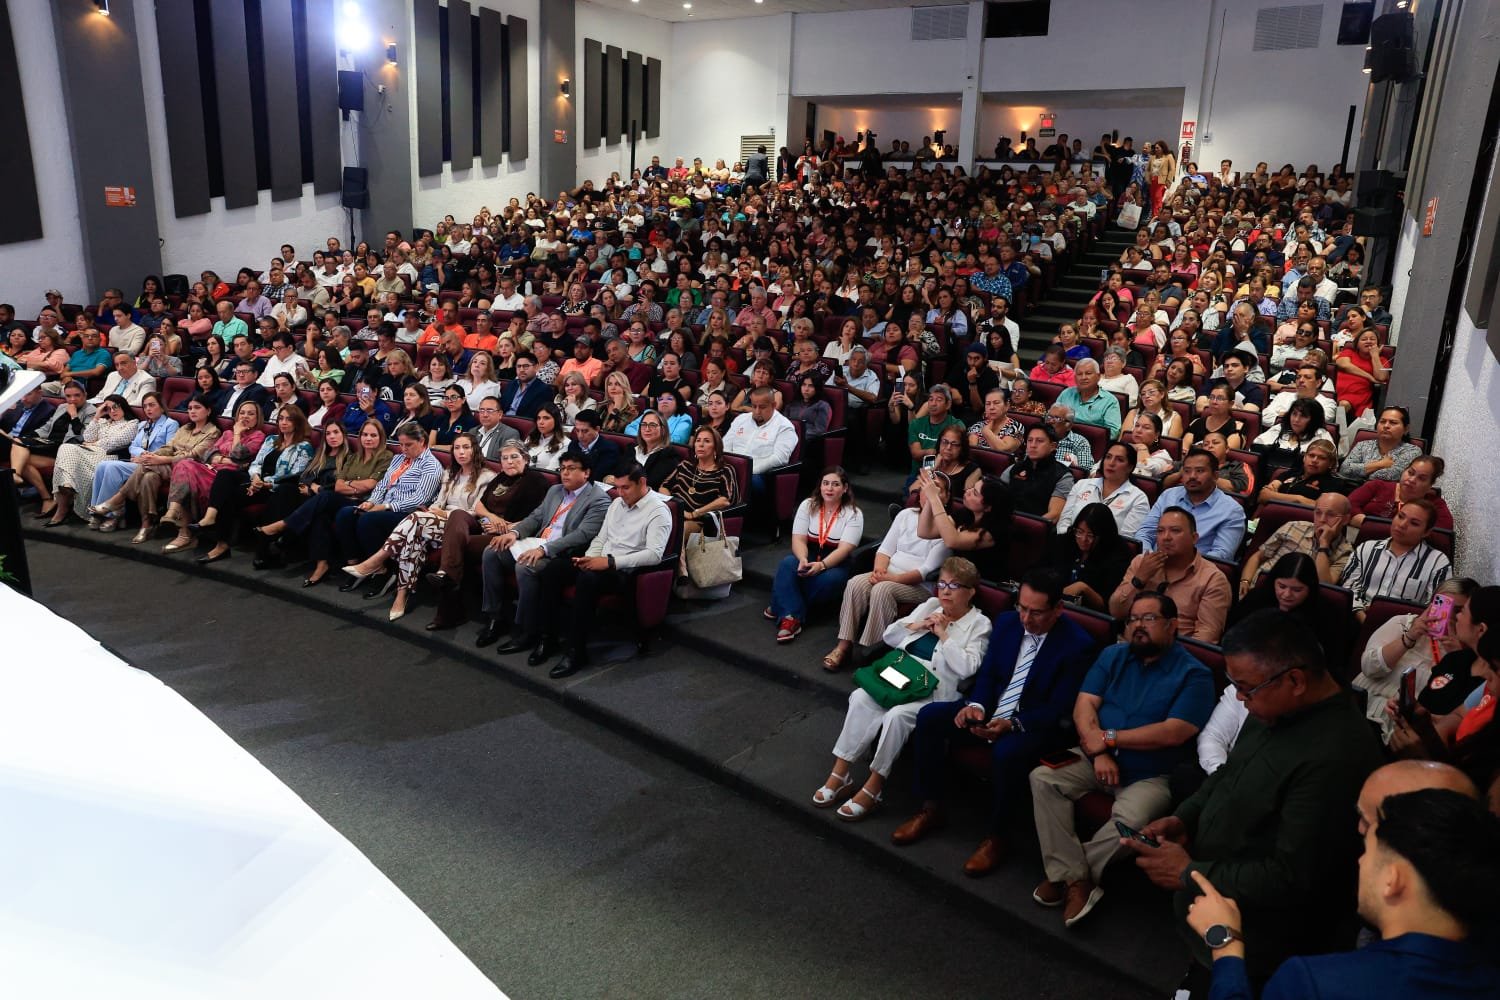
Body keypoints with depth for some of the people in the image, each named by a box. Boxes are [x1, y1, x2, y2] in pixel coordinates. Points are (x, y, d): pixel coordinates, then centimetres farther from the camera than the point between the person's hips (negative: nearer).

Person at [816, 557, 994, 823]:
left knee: (896, 715, -32)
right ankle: (840, 773, -17)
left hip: (936, 690, -5)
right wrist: (917, 626, 2)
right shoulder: (930, 606, 20)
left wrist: (944, 635, -8)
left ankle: (873, 788, -18)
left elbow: (966, 668, -11)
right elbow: (888, 636, 18)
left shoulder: (979, 624, 5)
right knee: (860, 697, -23)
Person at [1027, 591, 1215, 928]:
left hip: (1150, 776, -4)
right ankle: (1077, 880, -19)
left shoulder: (1194, 674, -7)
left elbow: (1173, 733, -17)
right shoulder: (1113, 656, 8)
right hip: (1095, 758, 4)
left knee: (1132, 819, -33)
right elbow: (1084, 705, 0)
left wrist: (1109, 739, -14)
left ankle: (1065, 874, -8)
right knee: (1043, 778, -19)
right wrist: (1098, 752, -17)